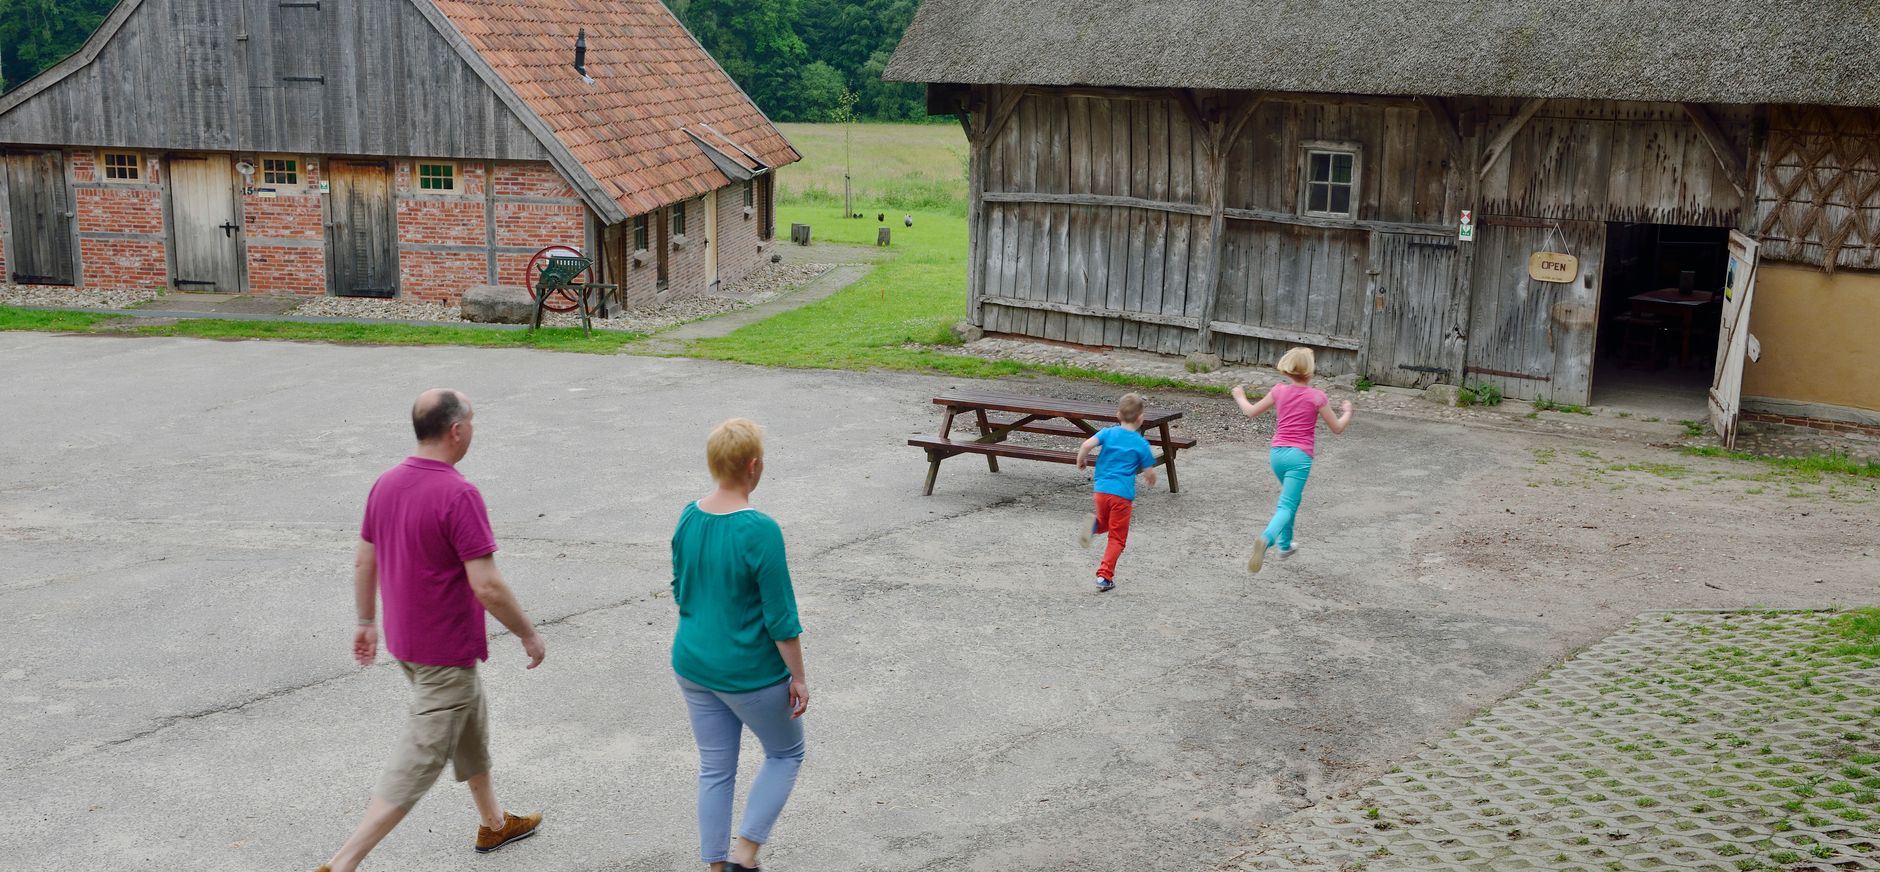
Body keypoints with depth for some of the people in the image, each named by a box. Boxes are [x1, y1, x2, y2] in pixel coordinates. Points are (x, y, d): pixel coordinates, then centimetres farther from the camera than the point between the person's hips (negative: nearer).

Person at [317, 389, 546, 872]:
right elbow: (487, 586, -26)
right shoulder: (458, 495, -25)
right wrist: (528, 634, -12)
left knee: (471, 727, 26)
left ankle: (494, 823, 44)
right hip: (447, 654, -9)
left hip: (404, 640, 9)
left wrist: (367, 622, 23)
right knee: (417, 765, -1)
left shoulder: (387, 483, 0)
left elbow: (363, 563, 10)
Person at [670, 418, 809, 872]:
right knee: (785, 753, 18)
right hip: (750, 673, -6)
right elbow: (781, 617, -19)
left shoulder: (688, 518, -4)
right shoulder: (760, 531, -23)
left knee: (715, 769, 17)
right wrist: (798, 677, -9)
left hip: (693, 665, 6)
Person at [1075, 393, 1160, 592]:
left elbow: (1087, 445, -11)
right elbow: (1149, 473, 2)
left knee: (1105, 522, 28)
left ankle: (1094, 524, -7)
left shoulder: (1108, 433, 4)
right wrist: (1151, 481, 25)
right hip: (1123, 493, -3)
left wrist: (1080, 461, 8)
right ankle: (1105, 576, -2)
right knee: (1117, 538, 7)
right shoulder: (1141, 444, 0)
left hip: (1101, 488, 3)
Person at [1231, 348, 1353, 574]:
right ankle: (1266, 538, -38)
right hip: (1299, 456, -5)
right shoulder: (1317, 397, -6)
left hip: (1277, 453, 5)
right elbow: (1337, 428, 2)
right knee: (1287, 506, -11)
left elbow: (1252, 412, 13)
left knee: (1290, 499, 28)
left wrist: (1240, 396, 32)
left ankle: (1285, 544, 35)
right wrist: (1347, 412, 22)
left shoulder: (1279, 390, 3)